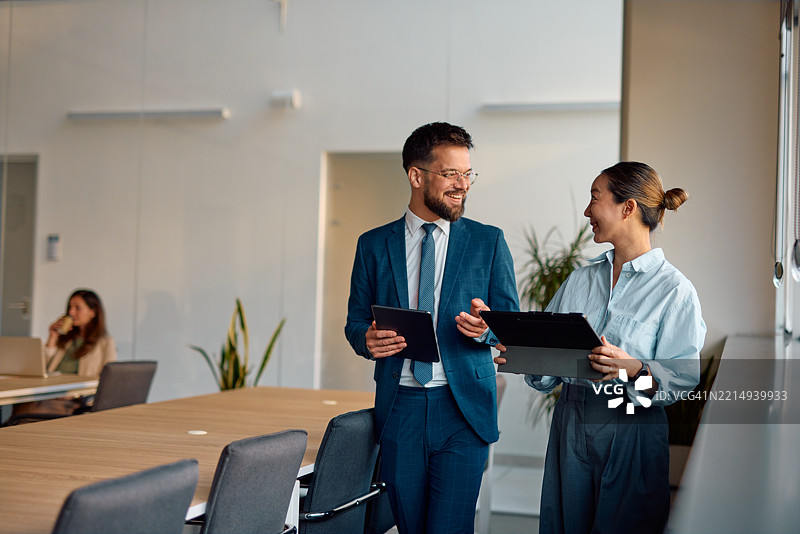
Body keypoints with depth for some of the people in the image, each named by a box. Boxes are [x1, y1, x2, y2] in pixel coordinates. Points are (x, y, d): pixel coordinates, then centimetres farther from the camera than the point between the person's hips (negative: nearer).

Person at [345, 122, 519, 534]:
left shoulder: (488, 242, 5)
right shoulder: (373, 245, 7)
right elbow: (355, 321, 11)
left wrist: (486, 329, -17)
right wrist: (368, 339, -12)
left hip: (462, 407, -1)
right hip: (398, 407, 2)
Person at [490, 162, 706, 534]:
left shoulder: (675, 289, -5)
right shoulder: (580, 280, 13)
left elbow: (684, 374, -11)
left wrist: (636, 369, -28)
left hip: (632, 430, -5)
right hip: (571, 422, 5)